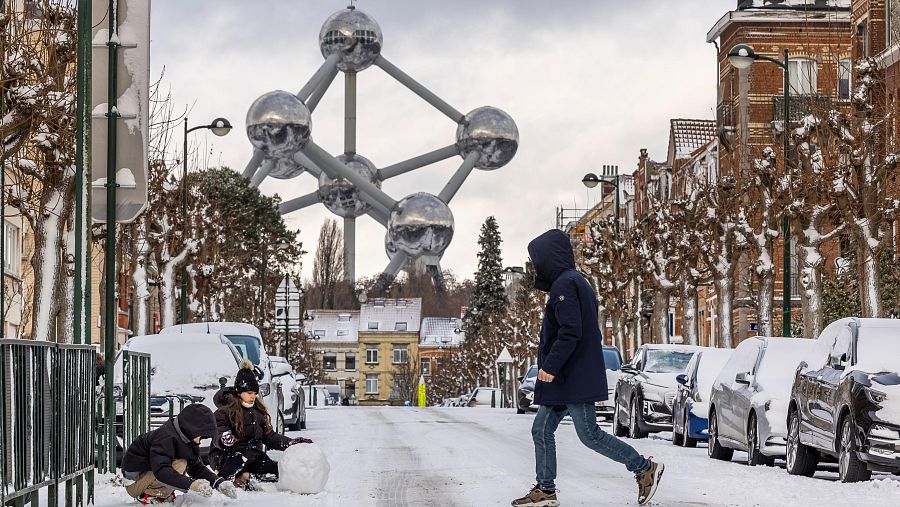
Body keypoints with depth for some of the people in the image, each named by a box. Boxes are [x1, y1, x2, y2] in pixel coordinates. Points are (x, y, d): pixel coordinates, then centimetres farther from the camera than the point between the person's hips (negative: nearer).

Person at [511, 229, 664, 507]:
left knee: (589, 435, -7)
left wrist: (550, 366, -22)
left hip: (574, 379, -10)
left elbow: (570, 332, -23)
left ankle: (645, 468, 1)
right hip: (564, 380, 10)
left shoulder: (564, 284, -14)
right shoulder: (574, 281, 18)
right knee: (542, 430, 9)